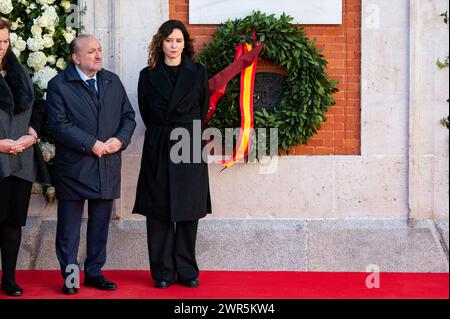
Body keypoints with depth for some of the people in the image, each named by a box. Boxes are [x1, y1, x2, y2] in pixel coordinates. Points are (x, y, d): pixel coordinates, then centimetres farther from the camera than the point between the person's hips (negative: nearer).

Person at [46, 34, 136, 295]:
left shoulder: (113, 82, 11)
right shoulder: (59, 85, -5)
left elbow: (128, 116, 12)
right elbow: (59, 125, -13)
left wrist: (120, 139, -8)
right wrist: (91, 144, -18)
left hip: (108, 166, 5)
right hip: (73, 168, -4)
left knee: (100, 223, 11)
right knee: (69, 226, 4)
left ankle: (95, 272, 22)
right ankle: (70, 275, 14)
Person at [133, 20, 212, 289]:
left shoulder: (198, 73, 5)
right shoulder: (149, 75, 6)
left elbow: (203, 109, 10)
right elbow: (145, 112, 12)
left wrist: (189, 132, 12)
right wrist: (161, 134, 12)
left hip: (190, 148, 0)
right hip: (158, 150, 0)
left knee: (188, 212, 2)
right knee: (159, 213, 1)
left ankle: (187, 271, 9)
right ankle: (162, 272, 7)